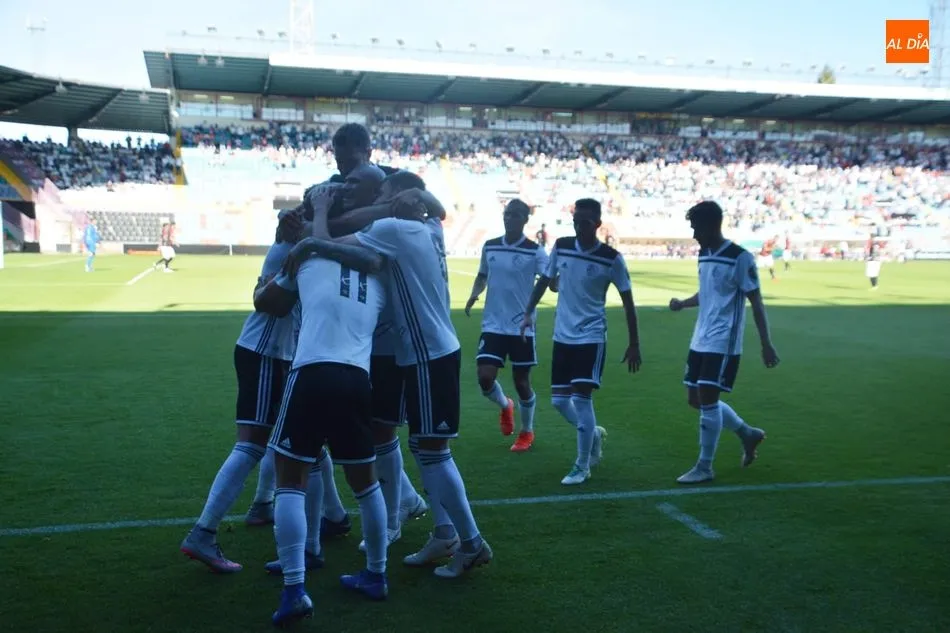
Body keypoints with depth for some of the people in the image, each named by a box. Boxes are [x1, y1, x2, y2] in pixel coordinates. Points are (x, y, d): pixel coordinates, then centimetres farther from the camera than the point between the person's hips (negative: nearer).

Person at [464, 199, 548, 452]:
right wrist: (474, 295, -1)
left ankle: (527, 432, 29)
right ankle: (505, 406, 28)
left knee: (521, 381, 6)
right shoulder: (489, 247, 4)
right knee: (485, 378, -7)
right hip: (493, 325, 3)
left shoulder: (535, 251, -8)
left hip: (522, 327, -3)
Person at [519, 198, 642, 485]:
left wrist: (634, 344, -4)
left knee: (581, 397, -10)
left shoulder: (611, 258, -11)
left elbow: (627, 301, -4)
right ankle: (594, 433, 35)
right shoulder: (561, 247, -1)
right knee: (559, 400, 6)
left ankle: (582, 466, 5)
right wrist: (529, 312, 2)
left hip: (591, 336, -4)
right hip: (562, 335, 5)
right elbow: (544, 280, 13)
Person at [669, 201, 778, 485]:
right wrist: (683, 303, 7)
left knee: (707, 400, -7)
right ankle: (748, 433, 31)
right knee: (695, 399, 11)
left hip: (723, 343, -8)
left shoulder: (740, 258, -14)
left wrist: (766, 344, -13)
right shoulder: (704, 254, 10)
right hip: (700, 340, 8)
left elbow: (756, 302, -12)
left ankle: (704, 467, 7)